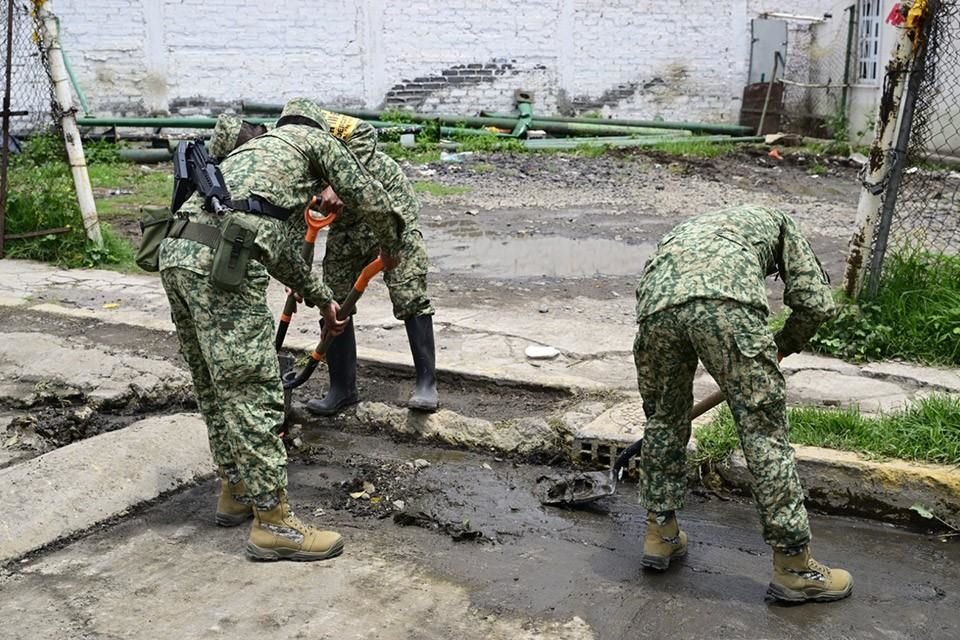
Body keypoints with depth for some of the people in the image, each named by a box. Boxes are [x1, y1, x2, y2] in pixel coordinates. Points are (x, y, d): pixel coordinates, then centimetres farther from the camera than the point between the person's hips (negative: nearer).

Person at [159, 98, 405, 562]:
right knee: (251, 390, -4)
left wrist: (321, 298, 45)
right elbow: (370, 199, 18)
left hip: (176, 253, 9)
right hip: (220, 262, -9)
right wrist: (391, 246, 37)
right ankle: (272, 522, 2)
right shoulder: (316, 140, 17)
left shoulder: (256, 150, 37)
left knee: (215, 385, 18)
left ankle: (235, 491, 31)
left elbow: (281, 247, 40)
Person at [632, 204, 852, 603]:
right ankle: (793, 567, 14)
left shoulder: (684, 232, 46)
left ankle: (660, 534, 33)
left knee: (664, 420, 25)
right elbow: (816, 303, 22)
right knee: (763, 431, 6)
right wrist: (780, 348, 41)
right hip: (726, 302, -4)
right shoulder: (774, 221, 37)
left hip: (657, 304, 4)